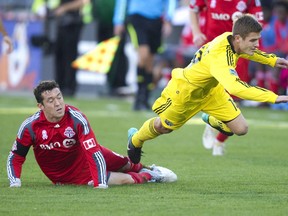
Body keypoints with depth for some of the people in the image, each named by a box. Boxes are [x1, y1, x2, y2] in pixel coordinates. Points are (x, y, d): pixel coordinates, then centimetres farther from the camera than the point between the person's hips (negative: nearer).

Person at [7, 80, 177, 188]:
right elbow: (15, 157, -10)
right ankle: (150, 176, 25)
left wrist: (100, 184, -41)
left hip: (85, 158, 2)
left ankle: (147, 170, 46)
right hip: (65, 177, -2)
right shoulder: (30, 127, -24)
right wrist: (15, 182, -26)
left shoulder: (76, 118, -27)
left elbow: (94, 152, -32)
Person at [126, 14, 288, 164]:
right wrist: (273, 97, -63)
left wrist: (272, 60, 4)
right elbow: (236, 88, -61)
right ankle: (135, 140, 52)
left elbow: (244, 51, 7)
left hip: (211, 90, 7)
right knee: (163, 126, 18)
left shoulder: (230, 38, -21)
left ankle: (212, 120, 30)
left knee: (241, 129, -4)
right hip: (185, 91, -7)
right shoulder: (219, 59, -46)